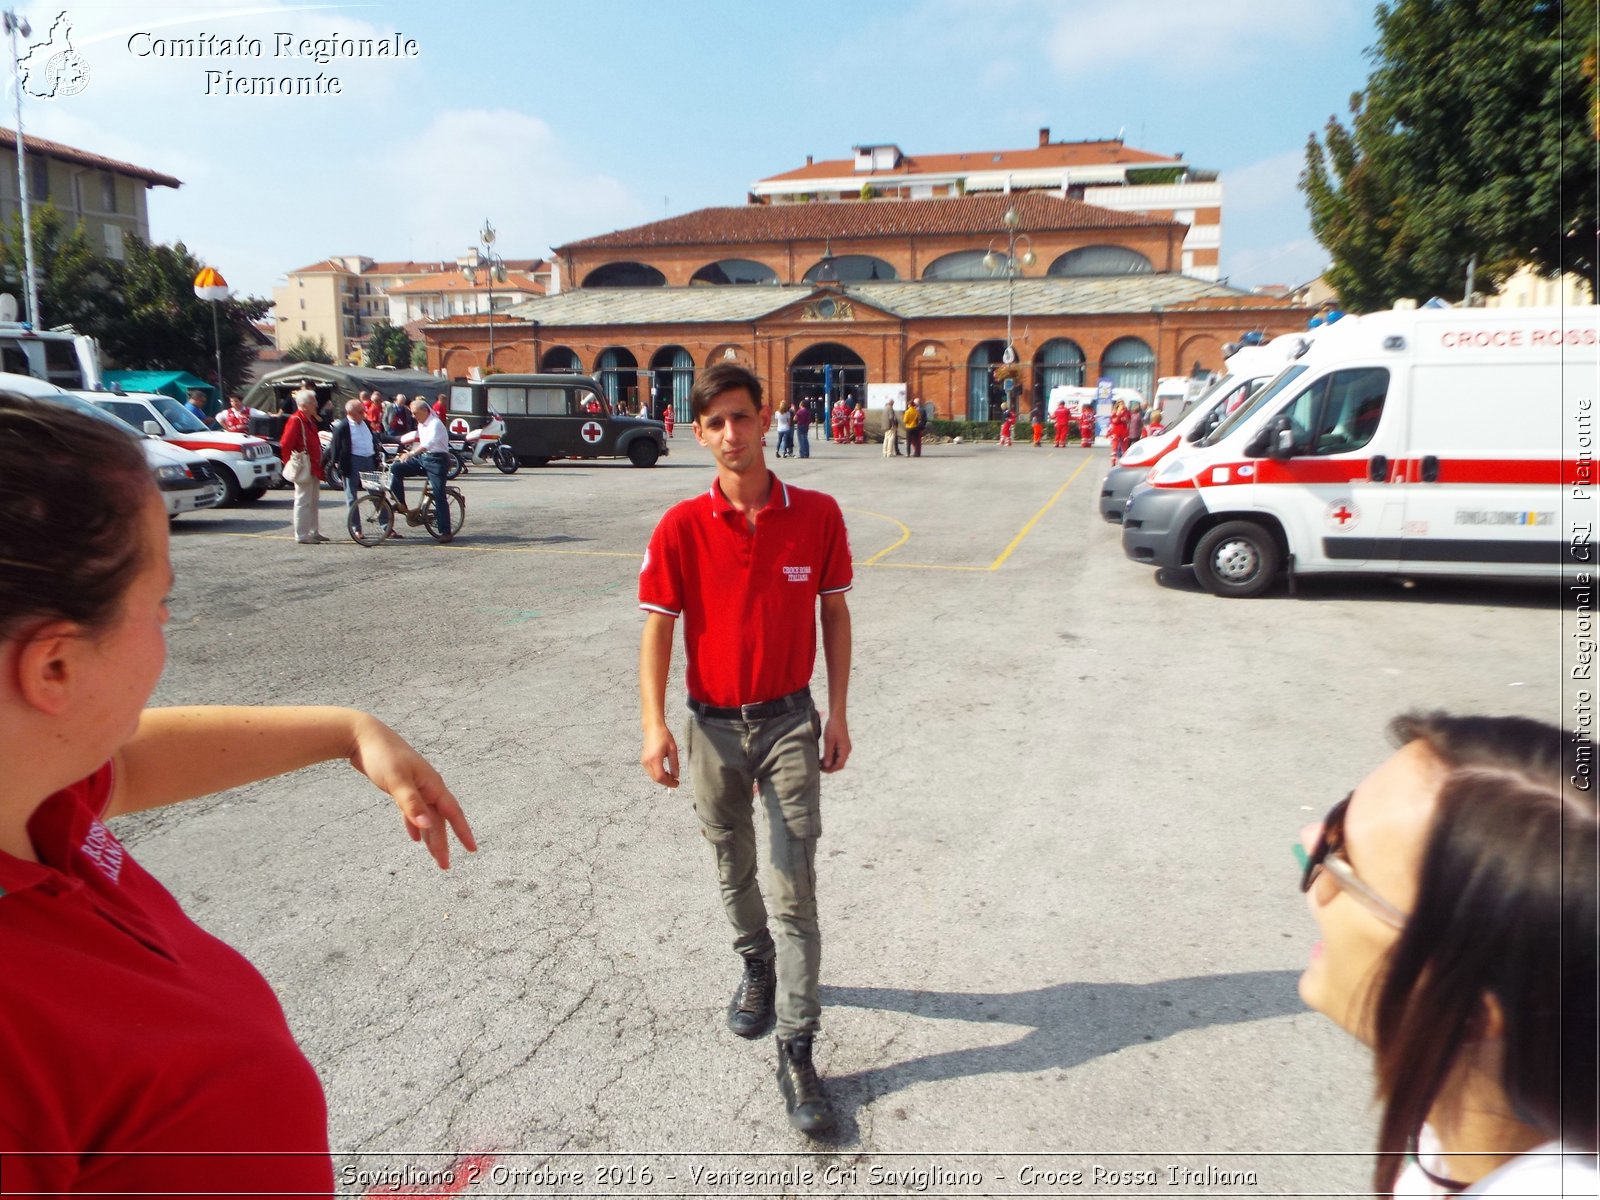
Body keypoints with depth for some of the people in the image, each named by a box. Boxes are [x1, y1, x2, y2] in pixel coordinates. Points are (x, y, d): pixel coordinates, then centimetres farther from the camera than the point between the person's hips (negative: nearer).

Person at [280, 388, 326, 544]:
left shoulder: (310, 420, 14)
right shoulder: (295, 420, -15)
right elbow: (285, 445, -20)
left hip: (314, 469, 10)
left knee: (313, 501, 16)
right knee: (303, 501, -5)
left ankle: (314, 532, 25)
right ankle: (302, 535, 0)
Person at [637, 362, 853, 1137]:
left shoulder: (817, 515, -7)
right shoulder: (682, 528, -9)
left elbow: (835, 614, 1)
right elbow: (658, 629, -5)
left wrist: (838, 714, 0)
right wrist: (655, 725, -15)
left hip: (790, 723, -1)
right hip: (713, 726, 1)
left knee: (794, 891, 0)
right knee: (734, 870, 20)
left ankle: (797, 1052, 11)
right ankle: (756, 968, 48)